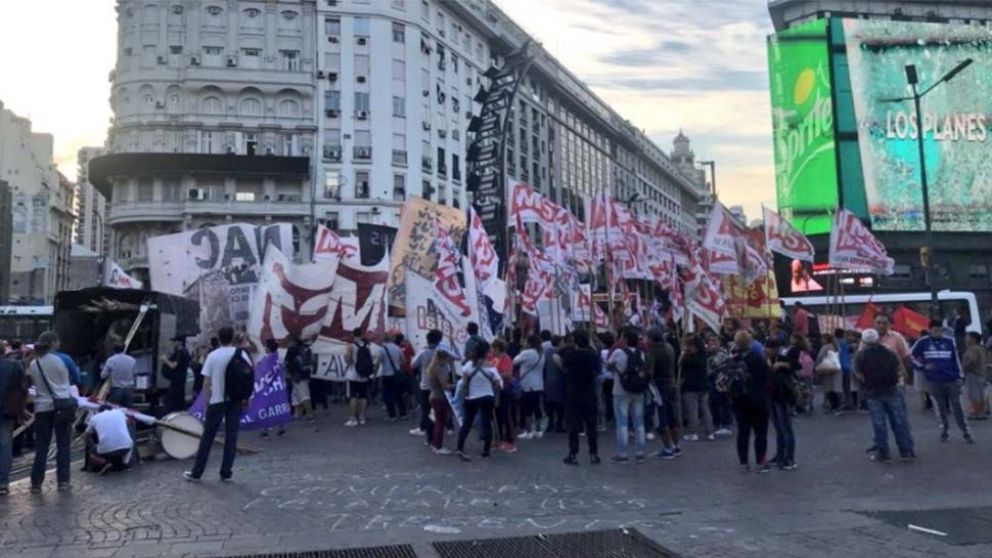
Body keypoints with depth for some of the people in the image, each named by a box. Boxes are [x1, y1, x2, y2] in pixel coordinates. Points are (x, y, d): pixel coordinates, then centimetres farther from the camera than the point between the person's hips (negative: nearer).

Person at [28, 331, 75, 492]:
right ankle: (63, 481, 5)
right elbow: (67, 380, 3)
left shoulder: (33, 364, 3)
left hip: (42, 408, 3)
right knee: (63, 446, 4)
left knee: (41, 447, 8)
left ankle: (36, 483, 8)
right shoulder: (58, 360, -7)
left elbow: (33, 383, 12)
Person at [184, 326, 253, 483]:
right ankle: (226, 473, 9)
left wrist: (206, 401, 4)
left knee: (207, 437, 7)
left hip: (217, 401, -1)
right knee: (231, 437, 6)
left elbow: (206, 384, -5)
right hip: (236, 401, 1)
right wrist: (247, 398, 8)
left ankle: (196, 473, 14)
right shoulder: (241, 354, -1)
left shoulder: (213, 355, -3)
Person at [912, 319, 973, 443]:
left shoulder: (949, 342, 3)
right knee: (941, 407, 9)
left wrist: (959, 376, 5)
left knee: (957, 406, 2)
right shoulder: (923, 342, -2)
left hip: (951, 379, 1)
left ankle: (966, 432, 8)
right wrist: (923, 366, -4)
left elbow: (955, 359, 7)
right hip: (934, 381, -1)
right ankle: (944, 430, 18)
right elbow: (912, 356, 6)